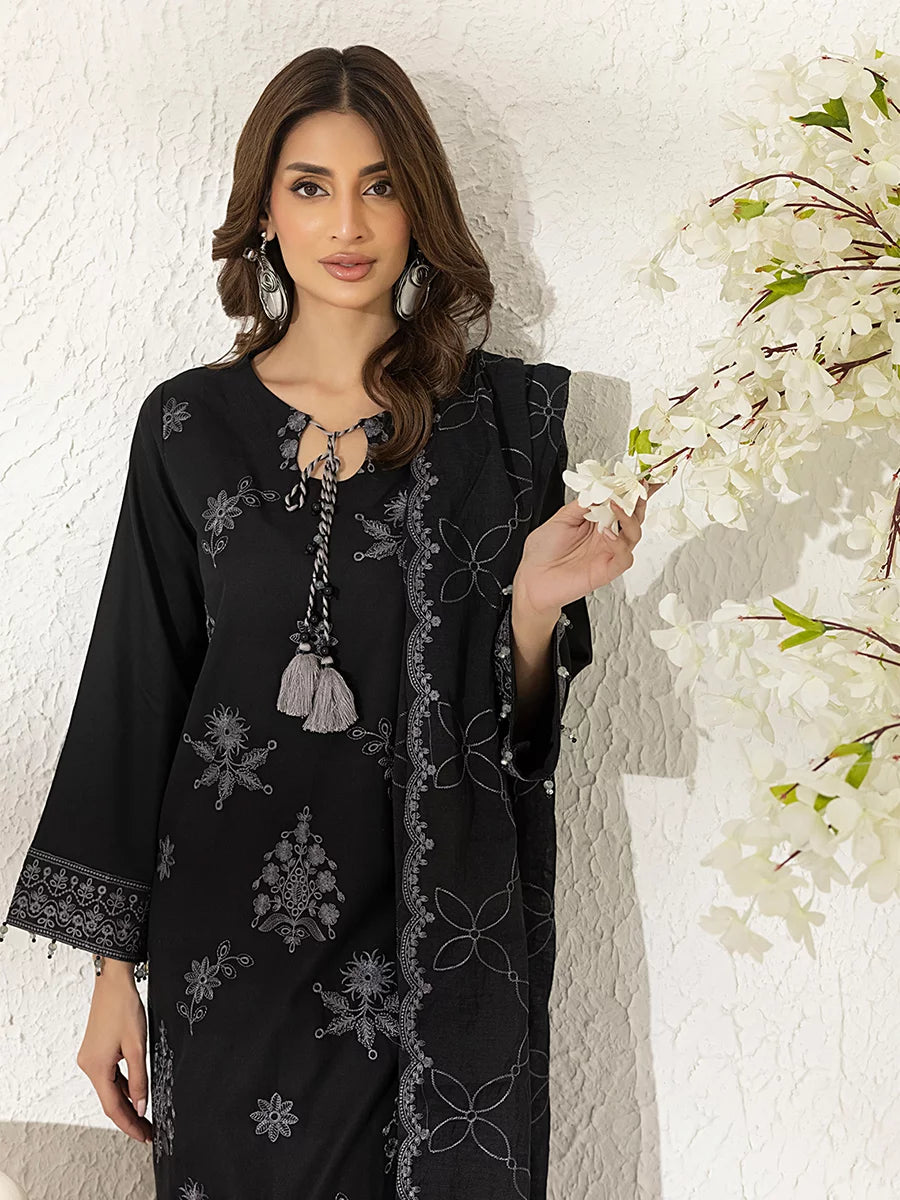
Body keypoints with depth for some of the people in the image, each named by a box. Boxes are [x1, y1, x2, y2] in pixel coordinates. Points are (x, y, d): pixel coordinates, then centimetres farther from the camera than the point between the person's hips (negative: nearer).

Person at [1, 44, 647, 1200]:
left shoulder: (505, 413, -1)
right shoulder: (190, 424, 0)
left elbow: (517, 716, 2)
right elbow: (136, 693, 2)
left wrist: (536, 603, -20)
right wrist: (114, 969, 1)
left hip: (442, 929, 0)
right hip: (230, 930, 1)